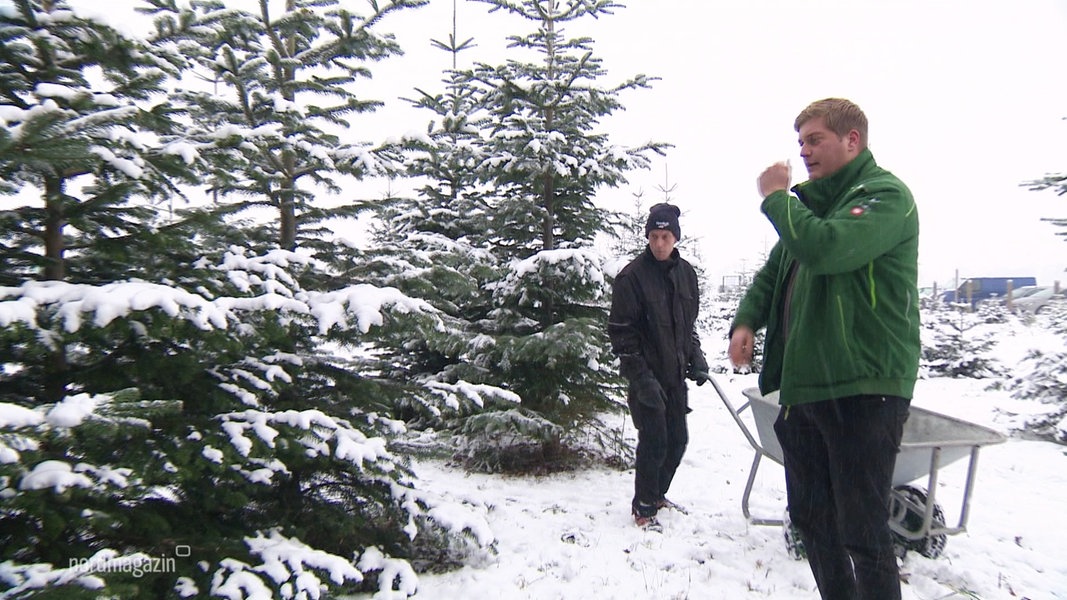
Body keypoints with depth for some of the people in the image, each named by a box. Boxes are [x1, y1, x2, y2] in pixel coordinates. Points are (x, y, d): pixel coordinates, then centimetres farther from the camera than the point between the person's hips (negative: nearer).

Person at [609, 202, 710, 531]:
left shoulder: (685, 272, 7)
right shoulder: (632, 276, -12)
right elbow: (620, 331, -13)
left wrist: (696, 357, 5)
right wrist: (641, 377, -18)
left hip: (675, 374, 6)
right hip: (647, 376, -6)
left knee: (678, 439, 13)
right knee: (654, 441, -3)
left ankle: (657, 494, 34)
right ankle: (644, 508, 15)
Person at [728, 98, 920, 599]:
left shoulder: (886, 194, -7)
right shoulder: (810, 204, 18)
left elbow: (826, 248, -26)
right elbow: (772, 274, 23)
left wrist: (776, 198, -10)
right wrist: (746, 321, 3)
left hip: (863, 388, -8)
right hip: (802, 386, 8)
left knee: (863, 532, -2)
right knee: (810, 518, 17)